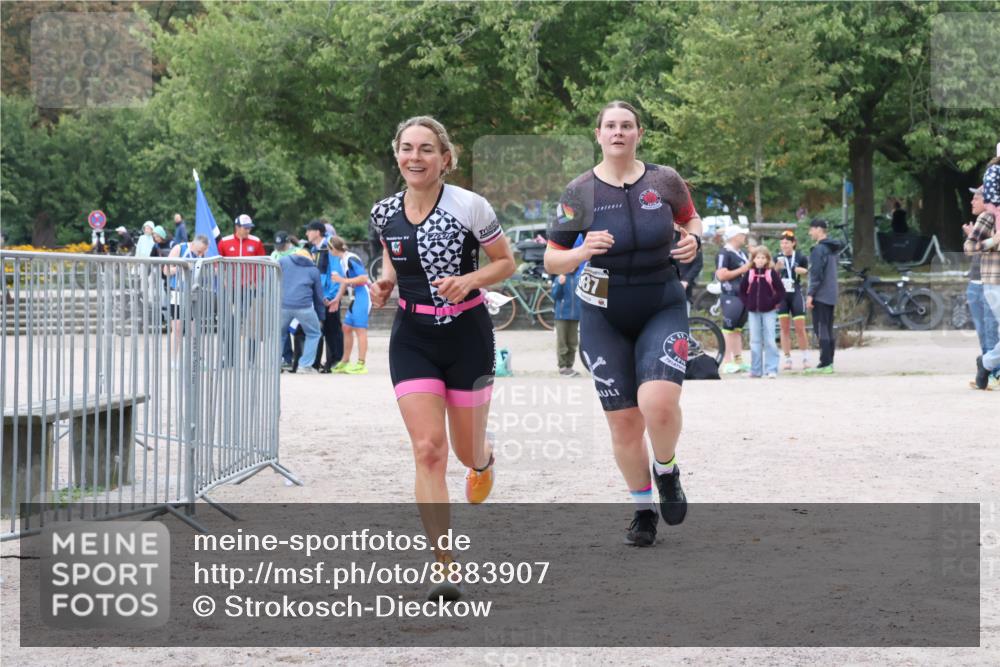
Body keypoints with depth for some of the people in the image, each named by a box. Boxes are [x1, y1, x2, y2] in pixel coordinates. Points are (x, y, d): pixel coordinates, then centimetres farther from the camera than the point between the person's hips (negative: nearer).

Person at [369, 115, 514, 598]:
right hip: (412, 339, 2)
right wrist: (385, 282, -3)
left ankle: (483, 462, 53)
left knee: (466, 450, 11)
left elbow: (506, 262, -2)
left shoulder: (470, 207, -12)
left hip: (467, 335, -2)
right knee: (428, 450, -12)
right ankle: (444, 570, -11)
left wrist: (468, 280, -19)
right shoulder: (385, 214, -1)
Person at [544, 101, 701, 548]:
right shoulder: (580, 192, -4)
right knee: (623, 420, 3)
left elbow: (690, 218, 18)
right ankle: (643, 510, 23)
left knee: (659, 402, -23)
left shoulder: (665, 181, -2)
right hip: (604, 317, 1)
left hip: (663, 309, -1)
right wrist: (583, 252, -22)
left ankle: (666, 471, 9)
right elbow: (551, 262, -2)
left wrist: (693, 240, -5)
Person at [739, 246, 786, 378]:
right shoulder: (749, 274, 5)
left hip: (769, 312, -3)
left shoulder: (772, 273, -4)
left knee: (769, 341, -4)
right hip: (753, 312, 3)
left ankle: (771, 369, -2)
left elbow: (781, 291, -4)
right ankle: (756, 370, 11)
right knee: (755, 342, 6)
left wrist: (773, 302, -9)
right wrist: (747, 303, 2)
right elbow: (742, 290, 12)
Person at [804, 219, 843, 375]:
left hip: (820, 296, -9)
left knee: (821, 330, -8)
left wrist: (811, 294, -15)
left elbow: (817, 274, -18)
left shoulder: (819, 249, -14)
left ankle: (824, 364, -9)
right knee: (828, 330, 12)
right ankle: (829, 362, 14)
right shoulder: (832, 249, 14)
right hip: (831, 296, 9)